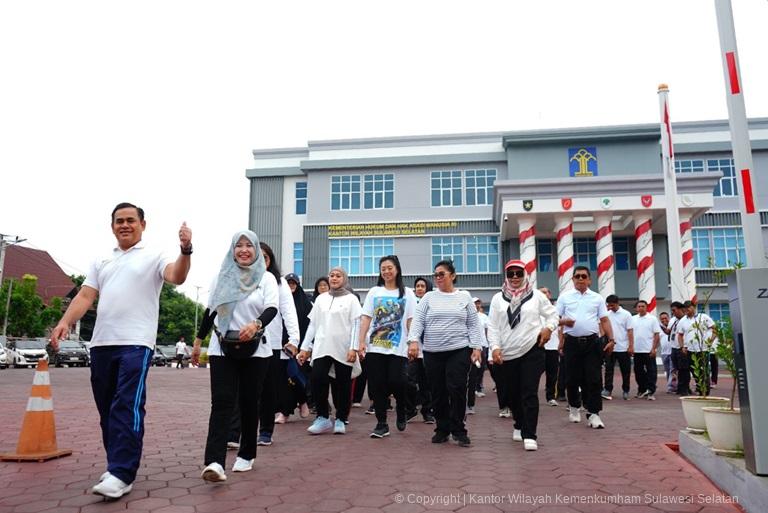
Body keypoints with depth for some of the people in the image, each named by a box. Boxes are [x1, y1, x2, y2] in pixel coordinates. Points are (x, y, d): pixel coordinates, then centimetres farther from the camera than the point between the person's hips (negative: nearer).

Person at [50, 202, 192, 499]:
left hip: (136, 343, -6)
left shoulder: (153, 257, 3)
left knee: (128, 407, -12)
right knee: (107, 409, 12)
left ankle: (121, 475, -11)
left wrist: (186, 250, -34)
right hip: (101, 343, 6)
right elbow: (85, 296, 13)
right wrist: (65, 322, -4)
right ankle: (118, 465, 24)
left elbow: (177, 277, -15)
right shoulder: (101, 261, 20)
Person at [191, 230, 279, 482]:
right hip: (222, 349, 1)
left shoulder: (266, 278, 3)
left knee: (249, 402, 6)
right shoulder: (221, 277, 10)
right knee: (222, 402, -9)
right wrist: (198, 341, 18)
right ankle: (214, 462, -16)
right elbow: (210, 310, 16)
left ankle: (246, 454, 22)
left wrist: (256, 324, -32)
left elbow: (272, 309, -11)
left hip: (255, 350, -1)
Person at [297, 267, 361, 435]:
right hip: (321, 348, 3)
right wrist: (304, 347, 9)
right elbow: (312, 325, 14)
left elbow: (356, 325, -3)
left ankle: (340, 420, 16)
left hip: (343, 349, -2)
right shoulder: (320, 299, 15)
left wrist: (353, 348, -13)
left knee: (343, 384, 3)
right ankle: (323, 418, 2)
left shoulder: (351, 299, 5)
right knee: (316, 380, -12)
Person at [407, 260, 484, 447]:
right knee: (438, 392, 7)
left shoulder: (465, 297, 6)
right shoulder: (428, 298, 7)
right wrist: (414, 341, -16)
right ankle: (442, 429, 21)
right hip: (432, 353, 2)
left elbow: (473, 325, 5)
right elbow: (418, 321, -1)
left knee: (457, 390, -7)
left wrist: (477, 347, -3)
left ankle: (458, 430, 7)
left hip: (459, 351, -1)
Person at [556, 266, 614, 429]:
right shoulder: (564, 297, 6)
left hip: (592, 342, 1)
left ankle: (593, 413, 1)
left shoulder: (597, 298, 9)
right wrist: (563, 321, -17)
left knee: (593, 378, -3)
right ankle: (574, 407, 28)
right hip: (572, 342, 0)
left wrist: (611, 339, -5)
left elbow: (604, 320, 7)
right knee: (573, 378, 7)